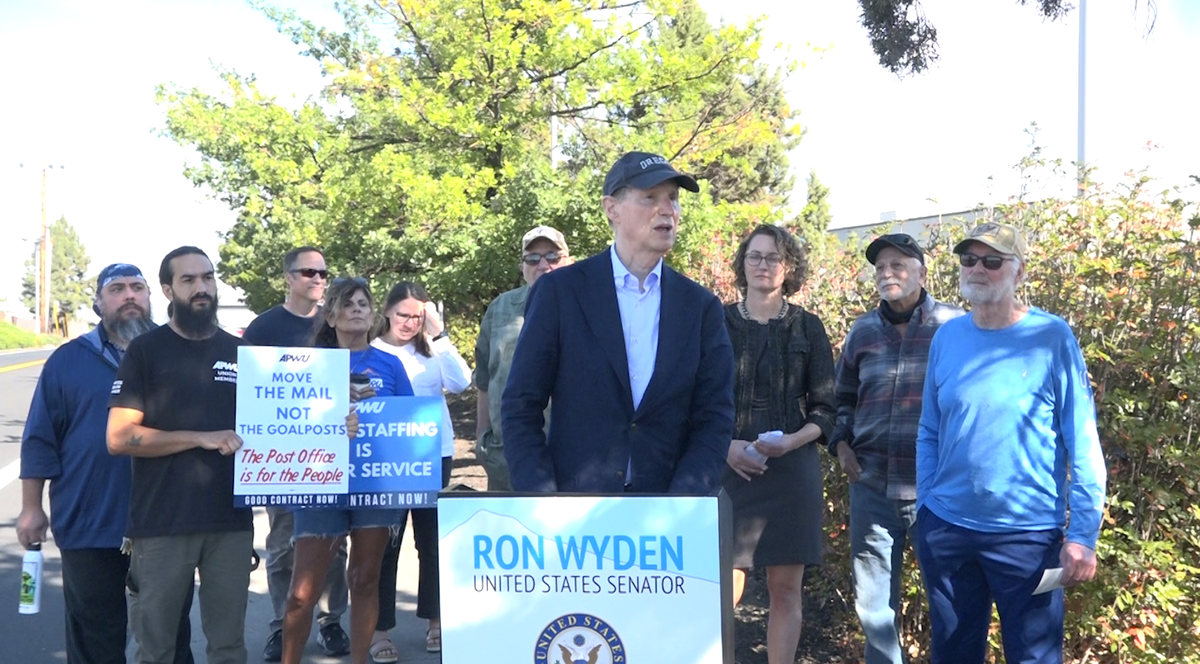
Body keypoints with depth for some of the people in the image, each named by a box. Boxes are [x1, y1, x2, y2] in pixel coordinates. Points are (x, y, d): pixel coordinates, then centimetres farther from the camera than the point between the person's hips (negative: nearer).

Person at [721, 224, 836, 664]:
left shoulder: (807, 328, 7)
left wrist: (791, 440, -13)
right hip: (729, 468, -1)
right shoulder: (719, 323, 5)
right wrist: (726, 446, -10)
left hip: (792, 468, 1)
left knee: (786, 590, 4)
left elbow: (825, 409, 5)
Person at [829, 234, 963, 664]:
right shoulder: (863, 330, 7)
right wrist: (840, 443, 5)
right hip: (872, 484, 4)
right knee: (873, 601, 12)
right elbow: (844, 396, 20)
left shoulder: (954, 326, -4)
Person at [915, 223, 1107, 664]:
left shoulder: (1051, 338, -9)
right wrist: (924, 510, 8)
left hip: (1029, 533, -4)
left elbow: (1083, 444, -9)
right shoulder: (946, 337, 2)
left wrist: (1083, 534, -12)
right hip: (945, 527, 4)